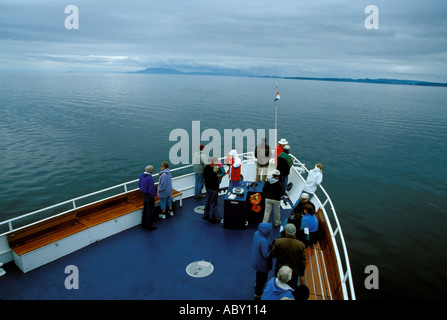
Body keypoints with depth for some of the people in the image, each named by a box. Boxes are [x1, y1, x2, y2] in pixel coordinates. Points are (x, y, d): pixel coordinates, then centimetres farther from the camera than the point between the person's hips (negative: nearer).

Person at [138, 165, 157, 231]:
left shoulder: (142, 175, -1)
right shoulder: (150, 178, -26)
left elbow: (139, 184, 12)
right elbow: (151, 189, -25)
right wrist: (153, 197, -14)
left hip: (144, 195, 8)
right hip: (149, 196, -8)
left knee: (145, 209, 21)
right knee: (150, 211, 4)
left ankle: (143, 224, 33)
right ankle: (149, 226, 14)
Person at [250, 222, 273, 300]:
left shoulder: (257, 233, -15)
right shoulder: (263, 241, -40)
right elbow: (266, 255, -31)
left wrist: (270, 246, -4)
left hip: (256, 258, 8)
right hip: (262, 263, -8)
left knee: (259, 273, 34)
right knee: (263, 277, 15)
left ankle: (257, 284, 60)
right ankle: (258, 294, 33)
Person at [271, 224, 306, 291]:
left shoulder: (278, 242, -21)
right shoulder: (301, 245, -20)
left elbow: (273, 255, -9)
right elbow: (303, 261, -10)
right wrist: (301, 272, 6)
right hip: (294, 272, 0)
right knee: (292, 288, 22)